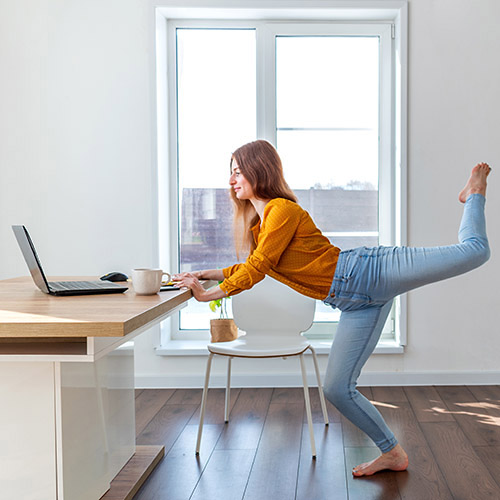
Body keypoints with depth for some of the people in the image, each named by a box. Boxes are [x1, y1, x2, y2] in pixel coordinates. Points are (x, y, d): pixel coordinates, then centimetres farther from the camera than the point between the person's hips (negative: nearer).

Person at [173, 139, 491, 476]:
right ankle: (393, 454, 20)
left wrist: (209, 295, -9)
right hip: (357, 302, 8)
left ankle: (473, 197, 29)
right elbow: (253, 267, 29)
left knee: (475, 250, -4)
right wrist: (210, 274, 22)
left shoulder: (283, 209, -13)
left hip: (369, 272, -8)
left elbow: (257, 269, -16)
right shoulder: (257, 222, 15)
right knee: (337, 389, 4)